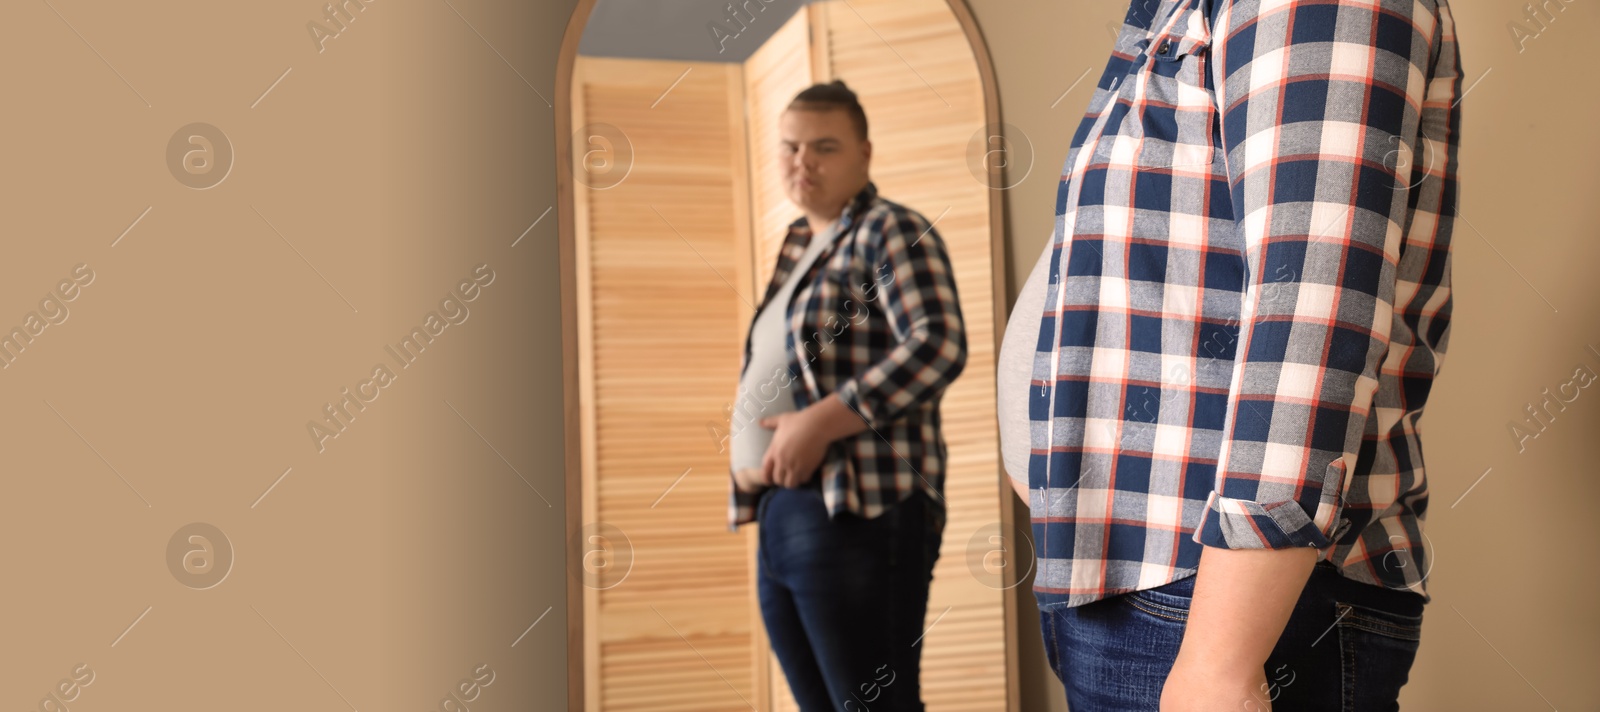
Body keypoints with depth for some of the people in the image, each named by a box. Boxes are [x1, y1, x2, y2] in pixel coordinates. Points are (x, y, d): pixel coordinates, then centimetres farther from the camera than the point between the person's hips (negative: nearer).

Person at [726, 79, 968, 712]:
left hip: (859, 514, -8)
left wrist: (819, 423, -21)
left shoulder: (890, 232, -4)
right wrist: (747, 451, 8)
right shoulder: (797, 245, 20)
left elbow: (939, 347, -19)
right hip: (780, 512, 9)